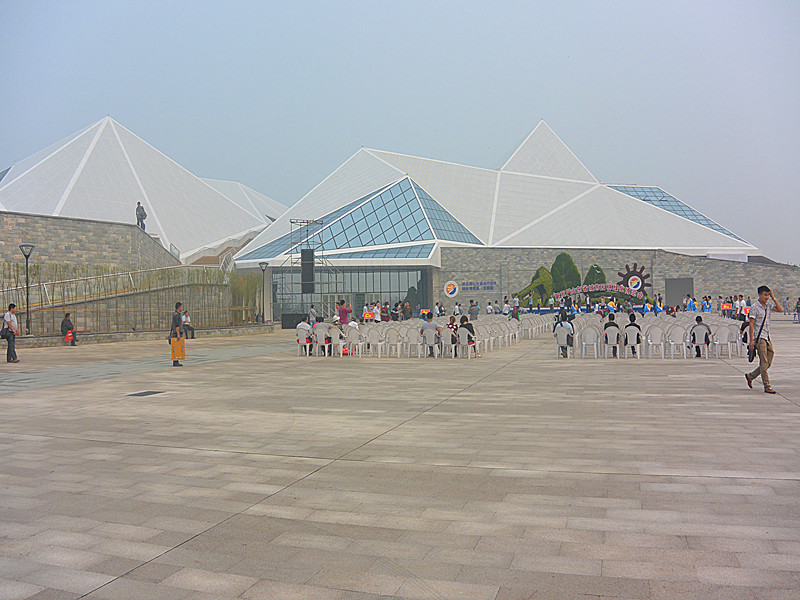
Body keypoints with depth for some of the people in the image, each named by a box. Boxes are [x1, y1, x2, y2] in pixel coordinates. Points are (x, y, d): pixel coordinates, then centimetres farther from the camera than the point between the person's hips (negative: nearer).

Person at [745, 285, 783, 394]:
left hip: (767, 337, 7)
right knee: (764, 363, -7)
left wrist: (773, 298, 0)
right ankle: (767, 387, -2)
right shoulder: (754, 307, -9)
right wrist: (751, 340, -15)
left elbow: (780, 310, 2)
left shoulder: (768, 305, 12)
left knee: (768, 363, 9)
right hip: (759, 338, -7)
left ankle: (750, 376, 25)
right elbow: (751, 324, -11)